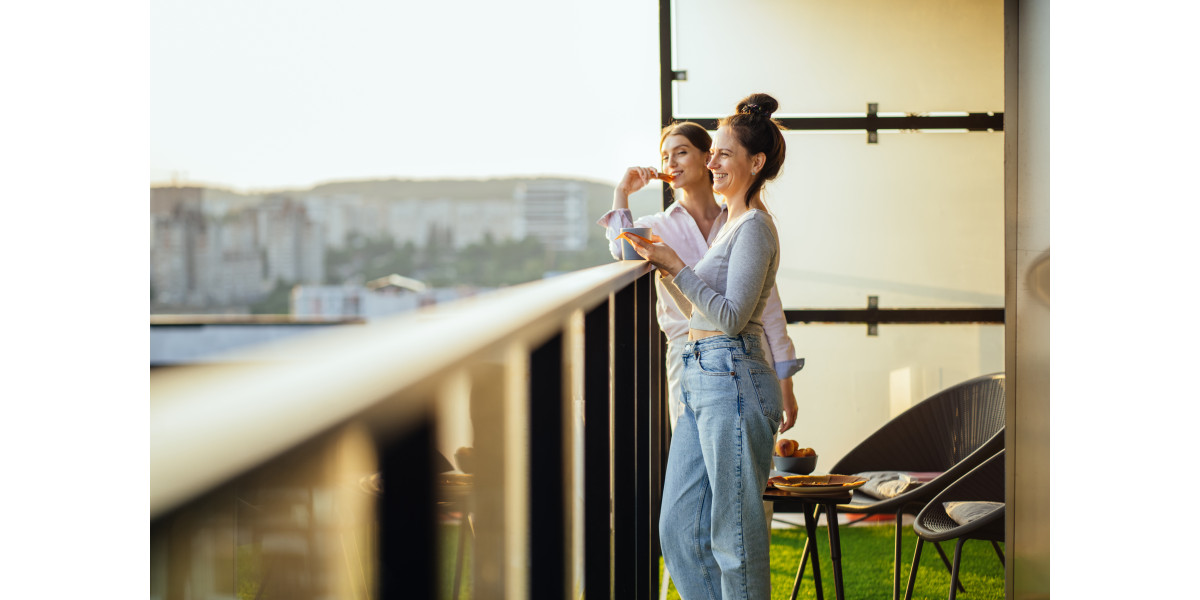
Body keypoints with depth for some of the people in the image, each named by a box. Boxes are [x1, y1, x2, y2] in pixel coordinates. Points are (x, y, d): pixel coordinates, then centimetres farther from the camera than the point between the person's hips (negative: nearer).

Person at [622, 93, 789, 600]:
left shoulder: (754, 228, -10)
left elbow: (731, 316, -17)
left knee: (734, 532, -3)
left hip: (732, 381, -10)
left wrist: (676, 266, -15)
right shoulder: (731, 224, 20)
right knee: (679, 528, 10)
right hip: (701, 382, 10)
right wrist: (660, 263, 19)